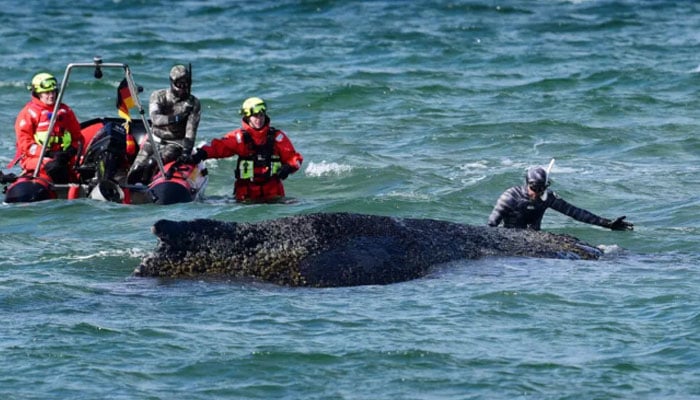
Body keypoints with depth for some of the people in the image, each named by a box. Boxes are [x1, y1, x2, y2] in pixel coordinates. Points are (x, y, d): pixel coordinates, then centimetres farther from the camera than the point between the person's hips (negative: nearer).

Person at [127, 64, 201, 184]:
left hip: (176, 143, -2)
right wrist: (176, 118, -30)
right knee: (136, 169, -19)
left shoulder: (194, 103, -3)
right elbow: (155, 118, -18)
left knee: (151, 163, -31)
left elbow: (191, 132, -8)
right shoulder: (158, 96, -1)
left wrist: (186, 152, -21)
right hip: (155, 140, 2)